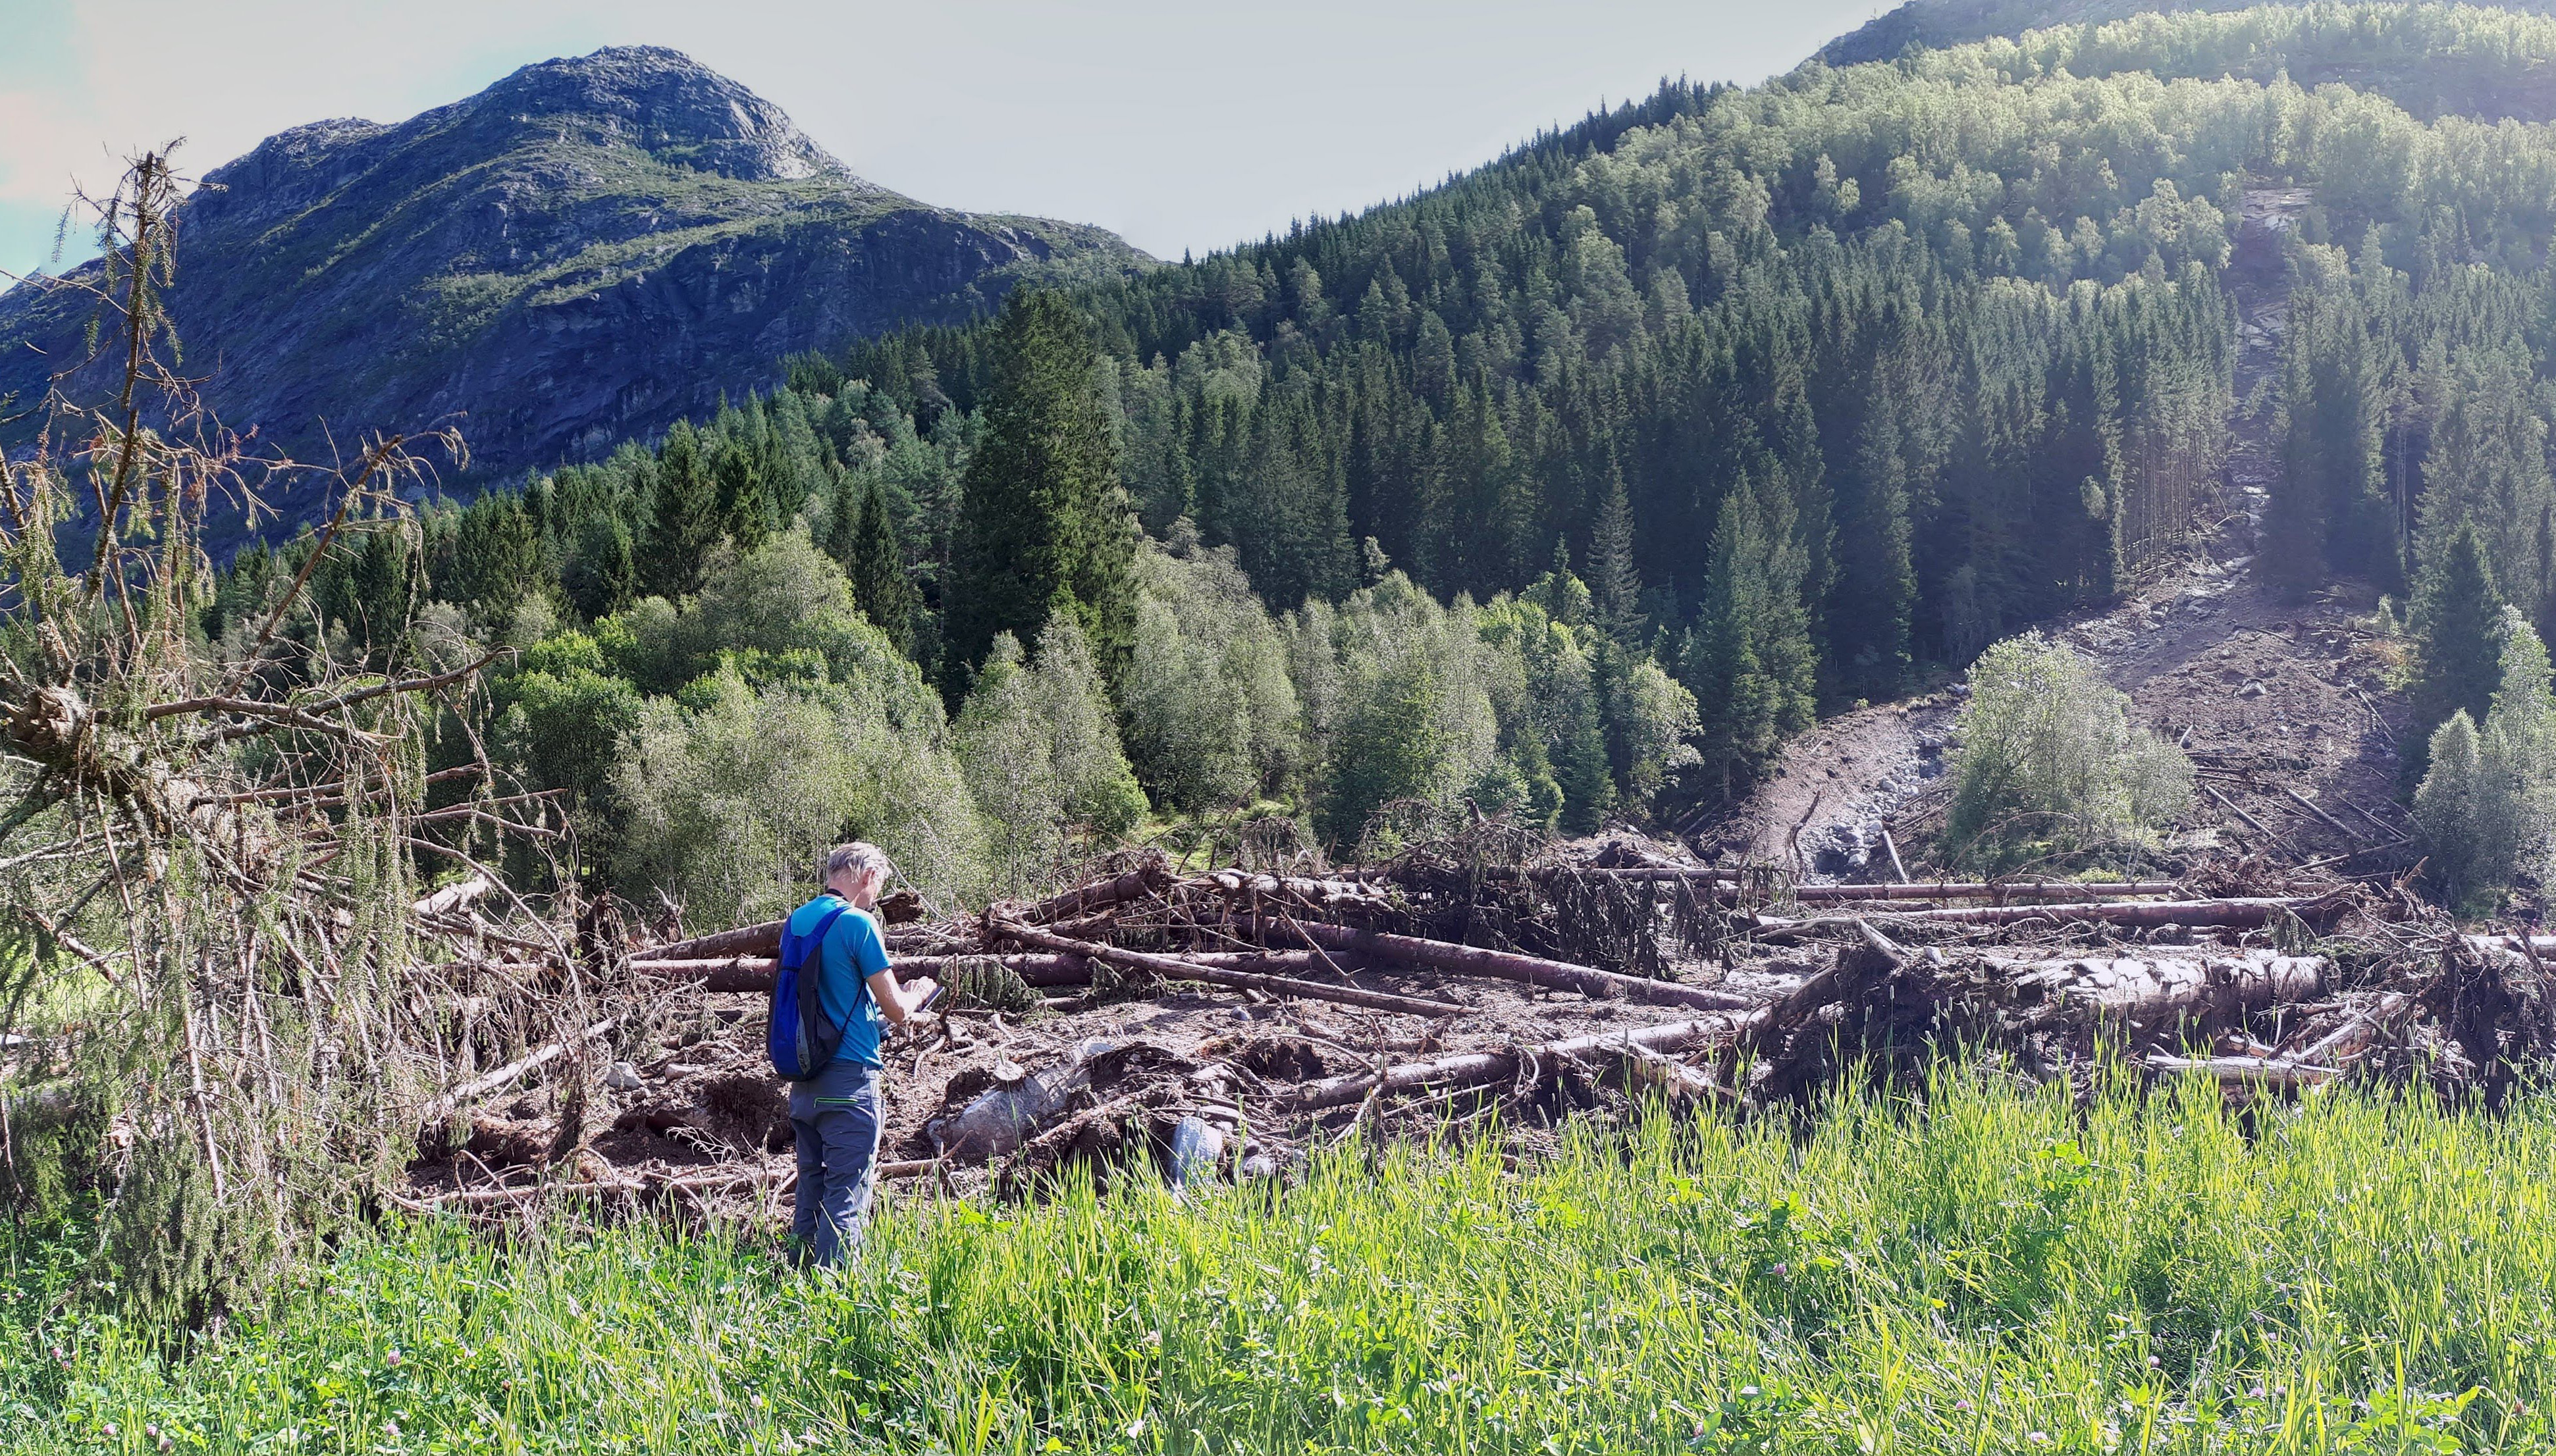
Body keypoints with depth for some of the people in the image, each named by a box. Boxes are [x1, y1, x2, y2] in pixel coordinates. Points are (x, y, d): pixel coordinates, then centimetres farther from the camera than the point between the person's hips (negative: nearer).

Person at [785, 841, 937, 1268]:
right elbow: (897, 1011, -10)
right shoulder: (857, 924, -12)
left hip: (804, 1082, 8)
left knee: (810, 1190, 15)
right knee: (845, 1198, -4)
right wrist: (917, 993, 10)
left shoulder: (796, 921, 11)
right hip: (849, 1078, -8)